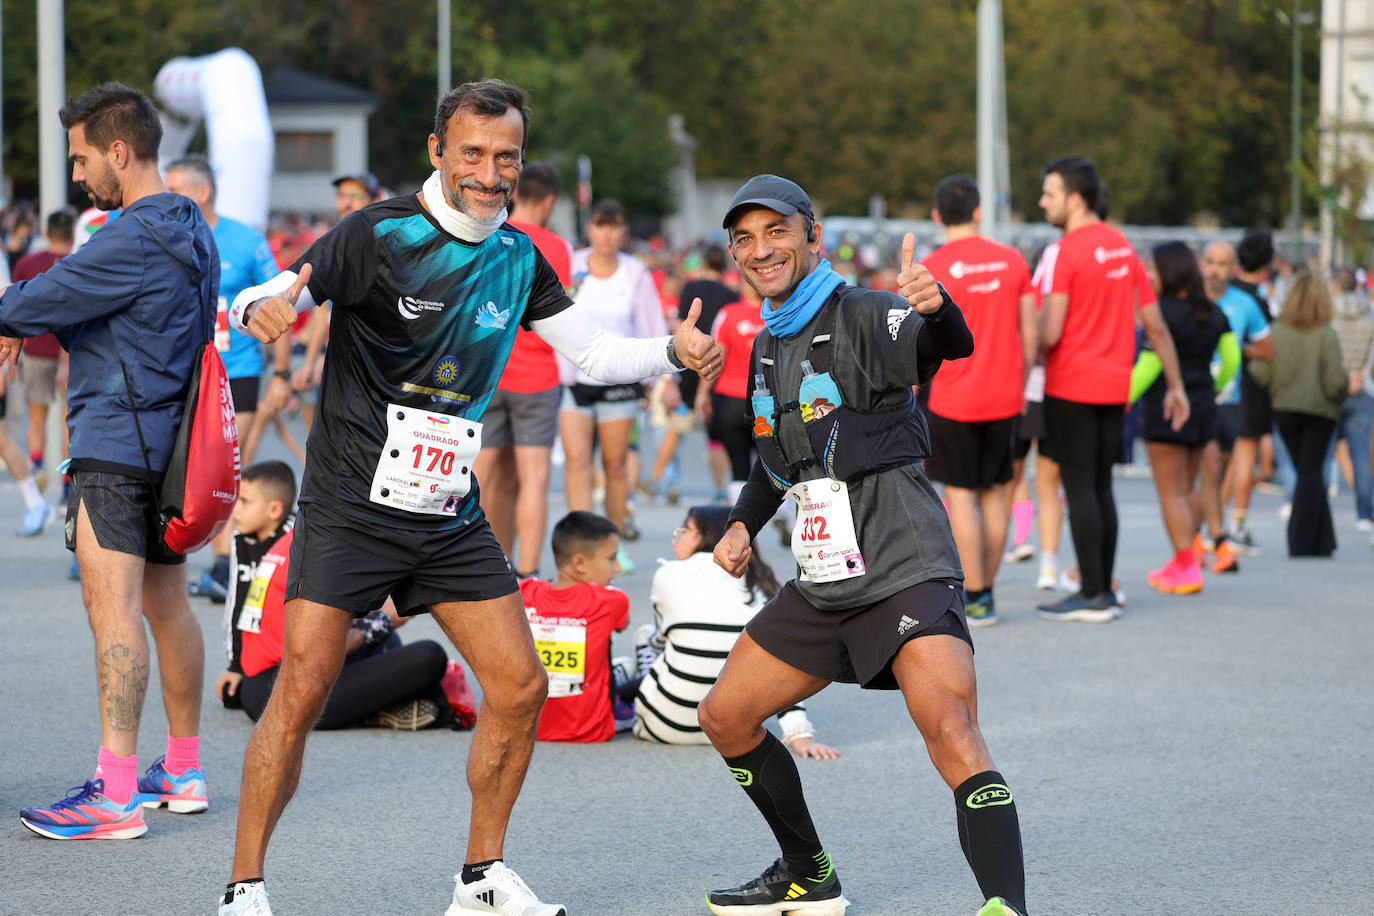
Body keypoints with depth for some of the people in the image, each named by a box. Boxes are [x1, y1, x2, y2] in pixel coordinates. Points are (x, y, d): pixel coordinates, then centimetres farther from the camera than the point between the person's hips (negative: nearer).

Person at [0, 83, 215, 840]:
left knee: (112, 605, -13)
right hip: (168, 439, 10)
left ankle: (116, 795, -17)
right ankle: (184, 768, 26)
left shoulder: (134, 240, -18)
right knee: (165, 604, 17)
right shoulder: (189, 230, 14)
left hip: (117, 442, -10)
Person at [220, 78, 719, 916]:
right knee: (303, 691, -13)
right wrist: (264, 308, -42)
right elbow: (266, 300, -18)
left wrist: (673, 353, 0)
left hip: (451, 516, 6)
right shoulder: (380, 234, -11)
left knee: (520, 688, 1)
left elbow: (593, 353, 17)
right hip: (350, 509, -6)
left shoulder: (519, 257, 6)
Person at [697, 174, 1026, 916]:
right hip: (822, 583, 9)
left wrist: (935, 307, -54)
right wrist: (744, 523, 16)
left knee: (951, 732, -27)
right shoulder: (767, 345, 13)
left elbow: (950, 346, -33)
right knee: (724, 717, 13)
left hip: (905, 570, -9)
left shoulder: (862, 317, -11)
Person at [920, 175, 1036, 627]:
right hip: (1004, 397, 4)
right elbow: (1030, 332, 5)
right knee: (995, 492, 12)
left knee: (960, 496, 1)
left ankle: (975, 599, 0)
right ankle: (986, 591, 16)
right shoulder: (1012, 260, 2)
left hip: (954, 399, -4)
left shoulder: (930, 269, -9)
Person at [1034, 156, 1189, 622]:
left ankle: (1093, 596, -4)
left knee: (1080, 491, -4)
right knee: (1101, 488, 13)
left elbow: (1049, 334, -19)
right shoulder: (1122, 247, 11)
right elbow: (1155, 326, 13)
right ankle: (1103, 591, 15)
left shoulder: (1067, 251, -13)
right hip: (1115, 388, 7)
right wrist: (1176, 386, 18)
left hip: (1071, 390, -7)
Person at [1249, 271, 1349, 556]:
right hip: (1320, 411, -3)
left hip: (1284, 410, 3)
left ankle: (1324, 542, 17)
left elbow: (1260, 372, -10)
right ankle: (1302, 543, 1)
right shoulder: (1327, 336, -14)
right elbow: (1336, 381, -17)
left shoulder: (1276, 332, -7)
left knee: (1308, 472, 15)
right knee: (1311, 474, 5)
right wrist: (1339, 396, 4)